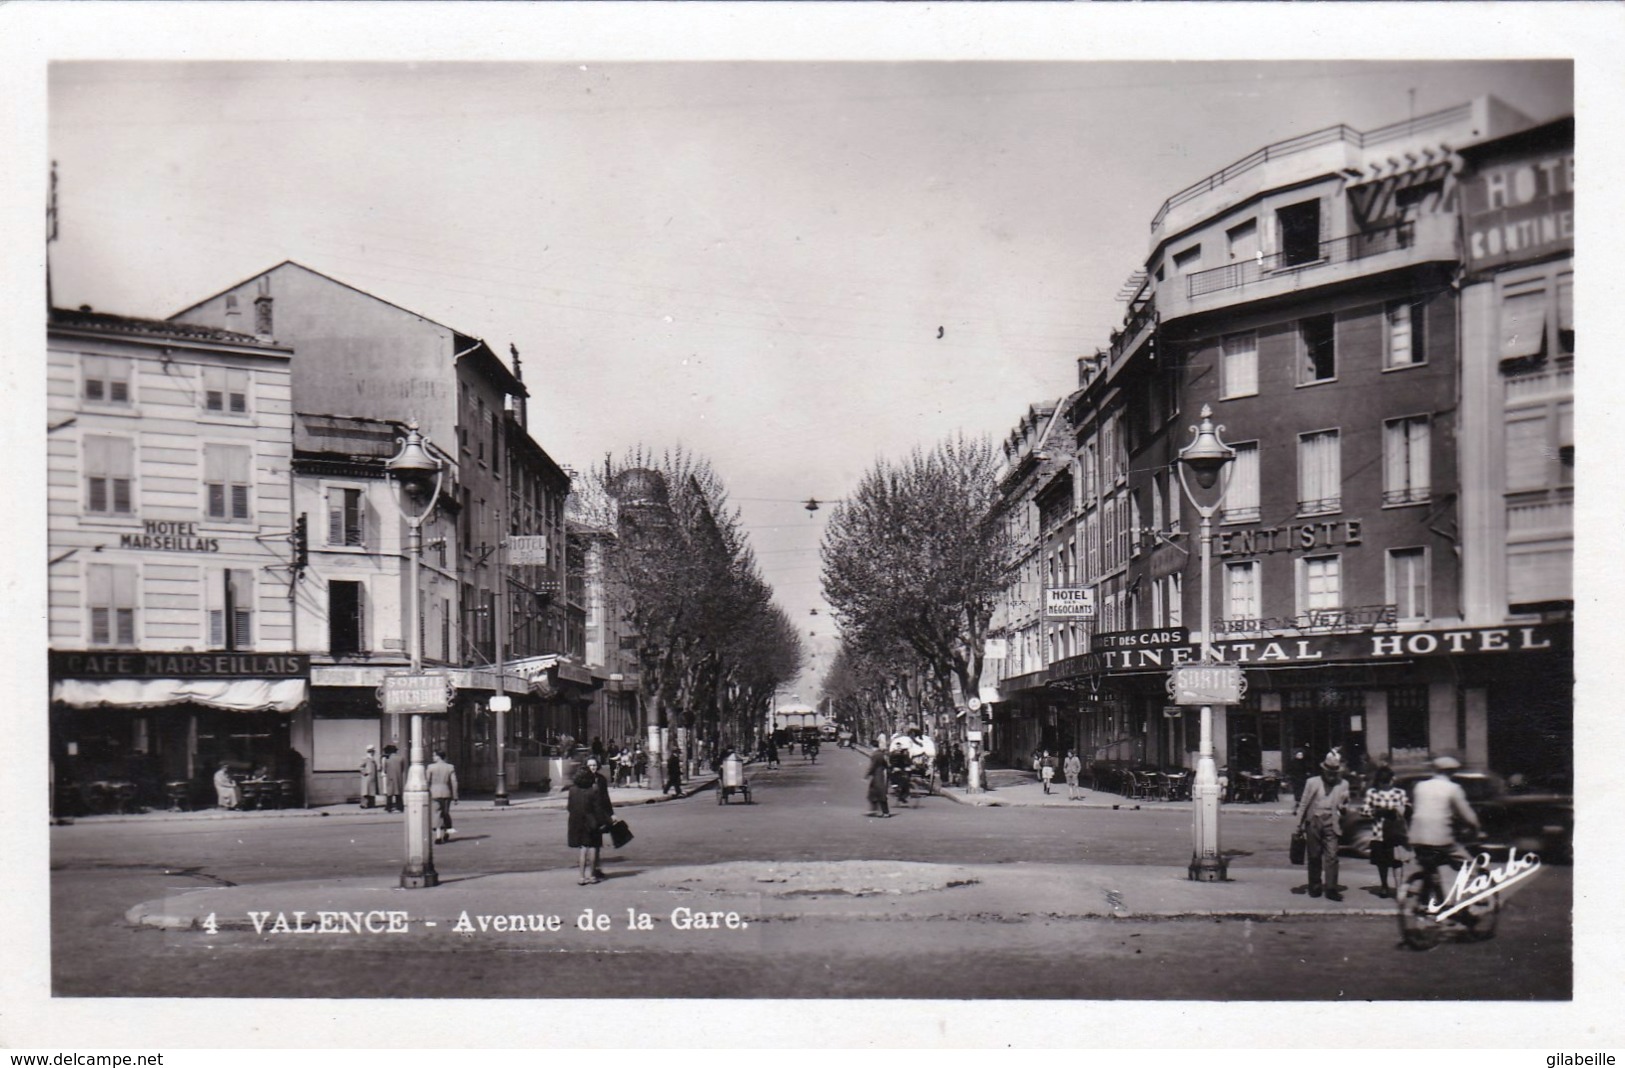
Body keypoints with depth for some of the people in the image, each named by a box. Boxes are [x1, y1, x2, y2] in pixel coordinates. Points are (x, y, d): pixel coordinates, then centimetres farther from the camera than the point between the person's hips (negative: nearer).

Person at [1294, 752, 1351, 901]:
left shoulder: (1343, 785, 6)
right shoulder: (1312, 783, 4)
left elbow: (1345, 804, 16)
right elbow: (1303, 804, 7)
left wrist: (1344, 806, -9)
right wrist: (1300, 825, 5)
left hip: (1331, 824, -1)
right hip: (1314, 822, 1)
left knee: (1331, 856, -10)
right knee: (1314, 856, 7)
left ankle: (1331, 889, -8)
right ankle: (1315, 887, 18)